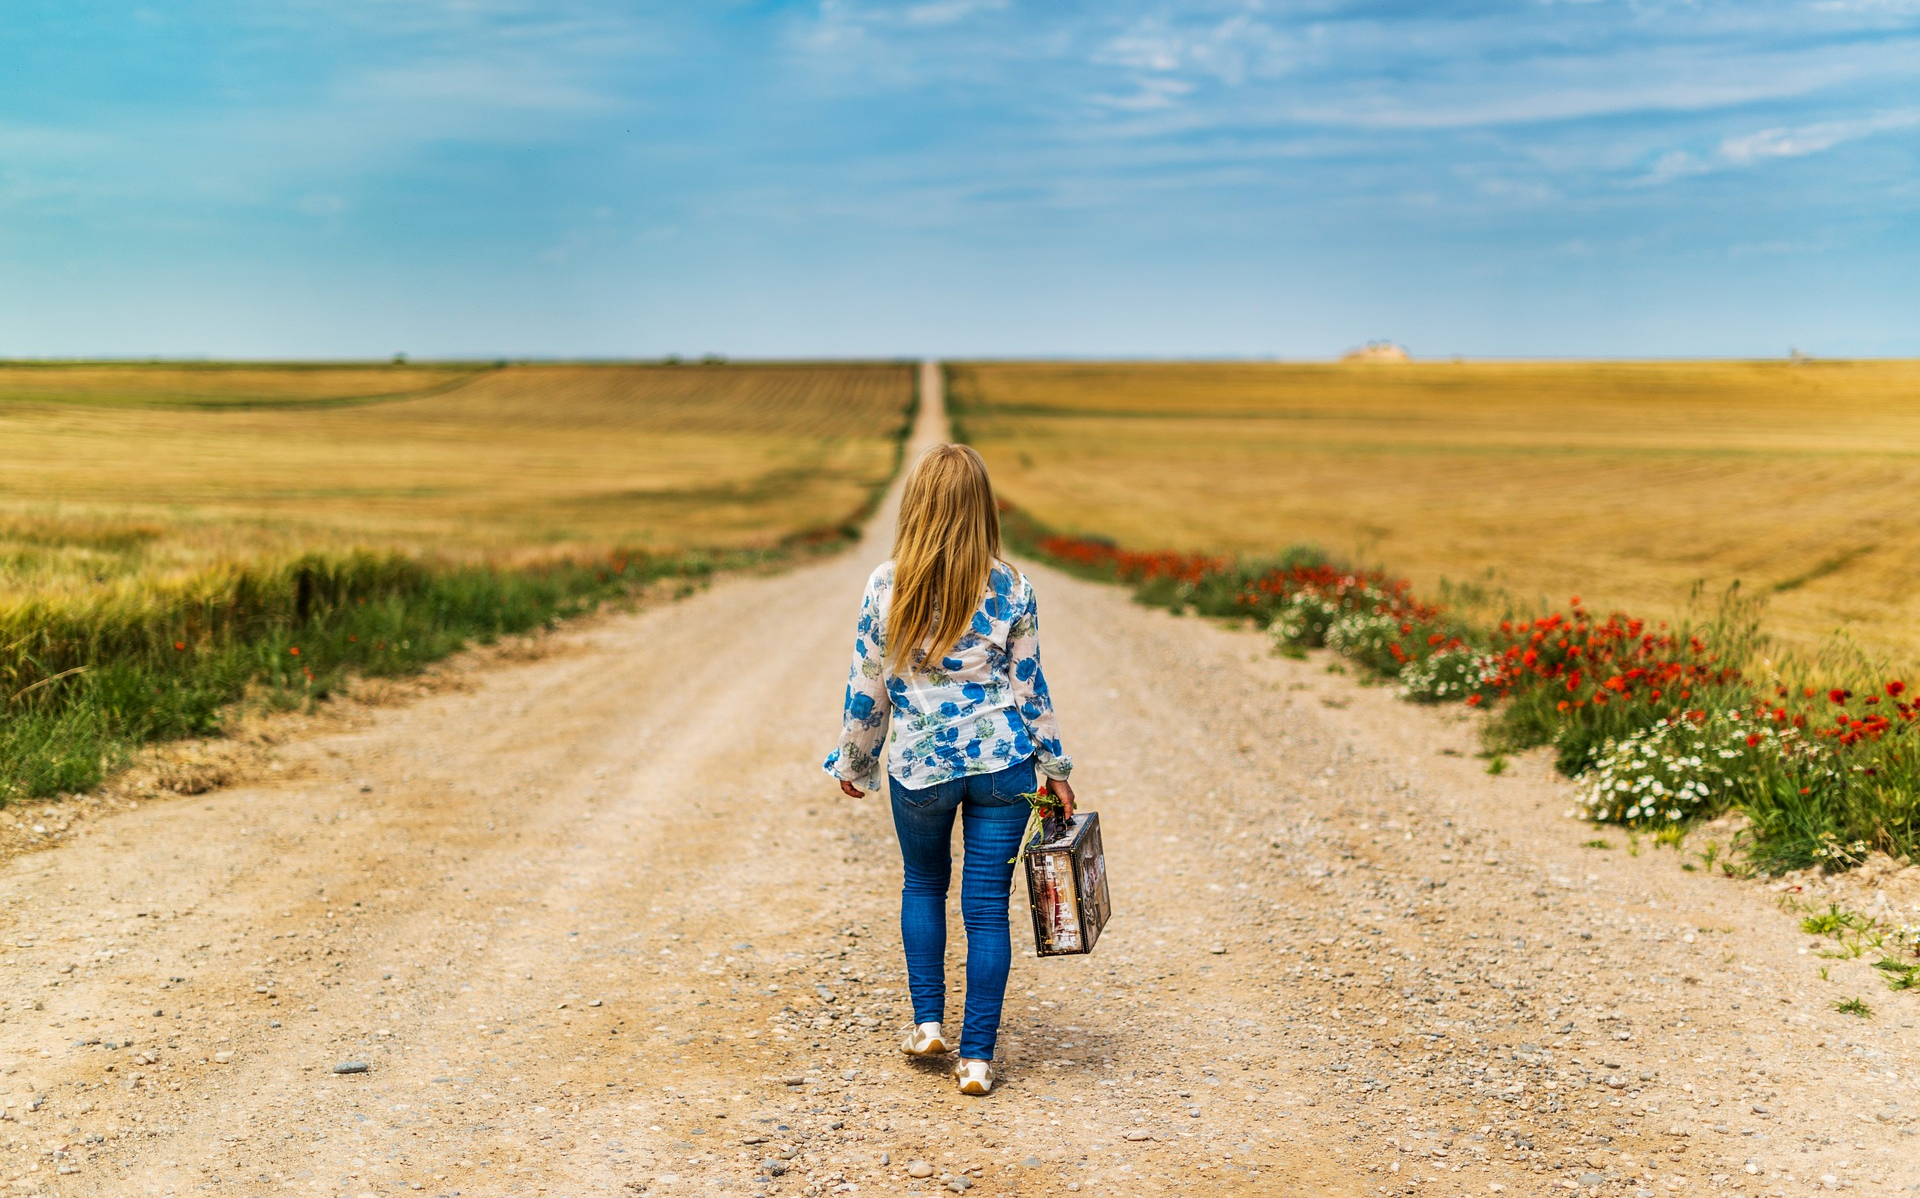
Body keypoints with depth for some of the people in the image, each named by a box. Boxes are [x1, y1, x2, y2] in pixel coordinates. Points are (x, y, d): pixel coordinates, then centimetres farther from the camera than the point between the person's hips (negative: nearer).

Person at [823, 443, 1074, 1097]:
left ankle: (928, 1021, 22)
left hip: (918, 765, 0)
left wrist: (854, 762, 13)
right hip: (1002, 762, 0)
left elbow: (867, 688, -1)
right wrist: (1055, 767, 11)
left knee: (923, 884, 25)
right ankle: (977, 1056, 8)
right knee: (987, 907, 6)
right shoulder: (1011, 588, -6)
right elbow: (1029, 687, 0)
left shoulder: (886, 586, -8)